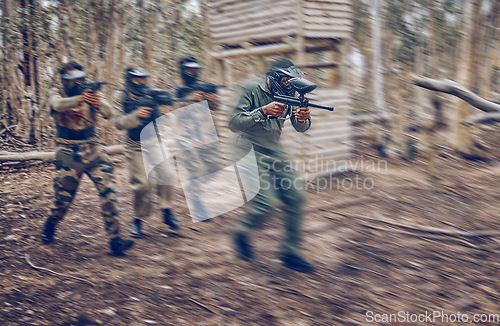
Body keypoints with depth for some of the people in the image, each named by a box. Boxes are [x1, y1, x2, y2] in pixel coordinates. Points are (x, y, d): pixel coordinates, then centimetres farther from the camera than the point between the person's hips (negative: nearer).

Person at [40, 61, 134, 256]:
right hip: (68, 154, -1)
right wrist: (80, 99, -45)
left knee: (107, 191, -13)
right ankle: (50, 226, 38)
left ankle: (115, 240, -10)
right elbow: (58, 105, -26)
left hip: (92, 150, 2)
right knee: (64, 198, 4)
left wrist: (97, 102, -35)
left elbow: (108, 113, -13)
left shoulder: (90, 93, 4)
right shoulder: (56, 94, 0)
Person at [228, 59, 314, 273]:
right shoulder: (252, 90, -13)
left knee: (295, 200, -1)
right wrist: (263, 111, -29)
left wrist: (302, 118, -21)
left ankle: (290, 253, 11)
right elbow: (234, 123, -19)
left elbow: (301, 128, 3)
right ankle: (241, 232, 16)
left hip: (275, 151, 7)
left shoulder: (288, 94, 4)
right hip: (252, 152, -6)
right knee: (264, 203, -16)